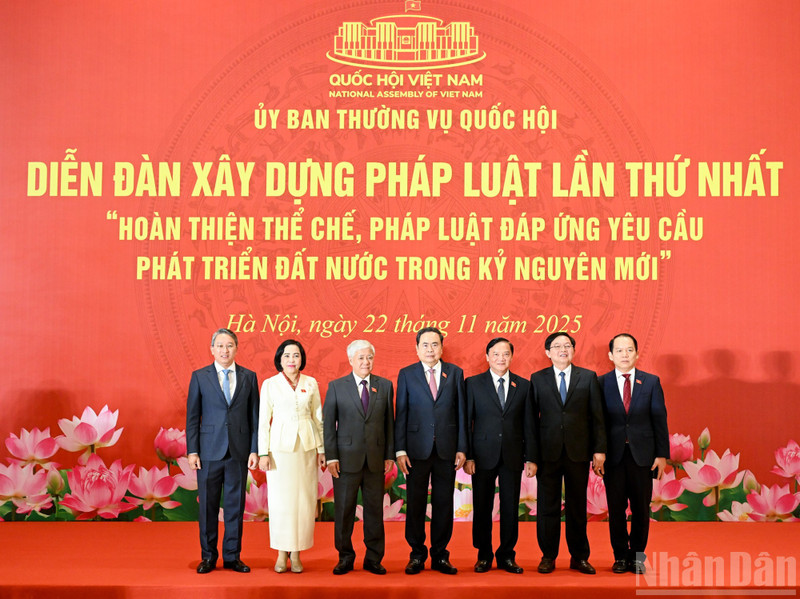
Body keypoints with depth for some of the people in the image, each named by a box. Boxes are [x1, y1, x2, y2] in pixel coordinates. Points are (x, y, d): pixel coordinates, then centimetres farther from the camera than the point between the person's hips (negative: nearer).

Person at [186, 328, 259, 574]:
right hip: (209, 451, -1)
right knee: (208, 505, 6)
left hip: (239, 452, 1)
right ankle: (209, 556, 19)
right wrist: (192, 451, -4)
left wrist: (254, 450, -1)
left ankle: (232, 556, 18)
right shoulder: (199, 377, 3)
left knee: (235, 505, 6)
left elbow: (254, 415, 5)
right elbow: (192, 416, 2)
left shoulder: (249, 377, 6)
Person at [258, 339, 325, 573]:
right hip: (280, 446, -2)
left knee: (304, 499, 2)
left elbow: (318, 418, 10)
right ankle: (282, 553, 12)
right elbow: (263, 420, 2)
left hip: (307, 446, 2)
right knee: (280, 500, -1)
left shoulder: (311, 384, 7)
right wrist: (263, 453, -4)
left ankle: (296, 553, 13)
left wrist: (321, 449, 7)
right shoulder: (270, 384, 2)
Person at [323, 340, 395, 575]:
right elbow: (328, 424, 0)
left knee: (375, 509, 7)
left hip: (376, 459, 2)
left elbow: (389, 422, 7)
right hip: (347, 458, -1)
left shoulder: (385, 386, 7)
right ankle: (345, 558, 20)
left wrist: (389, 454, 3)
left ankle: (373, 559, 19)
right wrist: (331, 457, -6)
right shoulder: (336, 387, 2)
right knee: (344, 510, 5)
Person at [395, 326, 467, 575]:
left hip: (447, 449, 1)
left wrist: (462, 448, 0)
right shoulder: (406, 374, 4)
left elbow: (461, 412, 6)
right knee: (415, 503, 4)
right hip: (417, 449, -1)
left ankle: (440, 555, 18)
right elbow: (401, 414, 2)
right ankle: (417, 556, 17)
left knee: (443, 504, 6)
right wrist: (400, 450, -5)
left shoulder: (455, 373, 7)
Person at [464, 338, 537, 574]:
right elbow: (466, 422, 0)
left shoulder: (523, 385, 8)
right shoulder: (473, 384, 2)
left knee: (511, 508, 6)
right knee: (482, 508, 5)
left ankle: (507, 556, 18)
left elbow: (529, 424, 7)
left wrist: (531, 458, 2)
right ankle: (484, 556, 18)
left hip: (513, 456, 1)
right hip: (483, 456, -1)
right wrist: (467, 456, -6)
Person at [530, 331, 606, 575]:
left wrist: (599, 450, -3)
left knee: (577, 506, 7)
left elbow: (597, 416, 4)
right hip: (548, 452, 0)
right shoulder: (537, 379, 6)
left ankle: (579, 557, 19)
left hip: (578, 452, 0)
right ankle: (548, 556, 16)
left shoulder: (588, 378, 6)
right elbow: (531, 418, 4)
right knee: (548, 506, 5)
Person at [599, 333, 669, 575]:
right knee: (616, 508, 5)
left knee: (641, 508, 6)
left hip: (643, 455, 1)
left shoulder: (651, 382, 4)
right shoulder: (601, 383, 1)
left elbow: (659, 418, 3)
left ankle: (637, 556, 20)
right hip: (613, 454, 0)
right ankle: (620, 556, 18)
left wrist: (662, 454, -2)